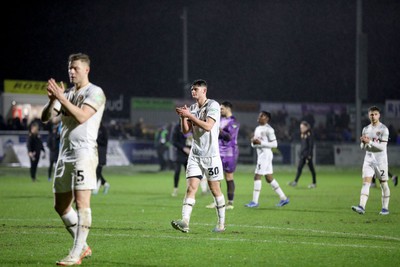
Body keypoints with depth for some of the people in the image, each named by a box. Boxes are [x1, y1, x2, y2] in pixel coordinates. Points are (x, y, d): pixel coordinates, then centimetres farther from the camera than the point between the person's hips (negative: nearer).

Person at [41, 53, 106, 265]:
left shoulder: (95, 92, -3)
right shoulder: (67, 93, 18)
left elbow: (81, 116, -18)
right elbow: (45, 117, 10)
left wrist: (61, 98, -20)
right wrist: (52, 100, -8)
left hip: (84, 152, -8)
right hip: (65, 153, 8)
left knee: (81, 202, -15)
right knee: (61, 205, 9)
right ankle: (83, 247, 19)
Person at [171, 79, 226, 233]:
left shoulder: (213, 105, -7)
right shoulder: (192, 108, 12)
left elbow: (208, 126, -20)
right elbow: (185, 131, 11)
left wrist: (189, 115, -20)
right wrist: (183, 117, -6)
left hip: (211, 155, -5)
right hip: (195, 155, 5)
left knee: (215, 190, 4)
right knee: (191, 188, -9)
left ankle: (221, 223, 17)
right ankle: (185, 222, -20)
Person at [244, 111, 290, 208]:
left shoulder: (268, 129, -11)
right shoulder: (257, 129, 16)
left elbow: (274, 144, -15)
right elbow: (253, 145, 21)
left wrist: (260, 143, -21)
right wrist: (253, 142, -3)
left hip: (266, 154, -10)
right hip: (260, 155, 10)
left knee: (257, 177, -10)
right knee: (269, 178, 12)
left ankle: (255, 201, -7)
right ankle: (284, 198, 17)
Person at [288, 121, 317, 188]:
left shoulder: (309, 135, -12)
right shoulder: (302, 134, 11)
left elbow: (311, 146, -14)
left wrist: (309, 156, -17)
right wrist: (301, 153, 15)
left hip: (308, 154, -8)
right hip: (302, 154, 8)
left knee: (311, 168, -3)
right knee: (299, 167, 2)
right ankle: (295, 182, 2)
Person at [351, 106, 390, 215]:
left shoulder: (383, 129, -6)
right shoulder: (366, 129, 11)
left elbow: (382, 146, -15)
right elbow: (362, 147, 13)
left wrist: (369, 142, -21)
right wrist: (363, 142, -9)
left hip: (381, 160, -4)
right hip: (368, 159, 4)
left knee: (383, 184, 3)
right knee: (365, 182, -10)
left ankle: (385, 208, 13)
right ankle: (361, 207, -21)